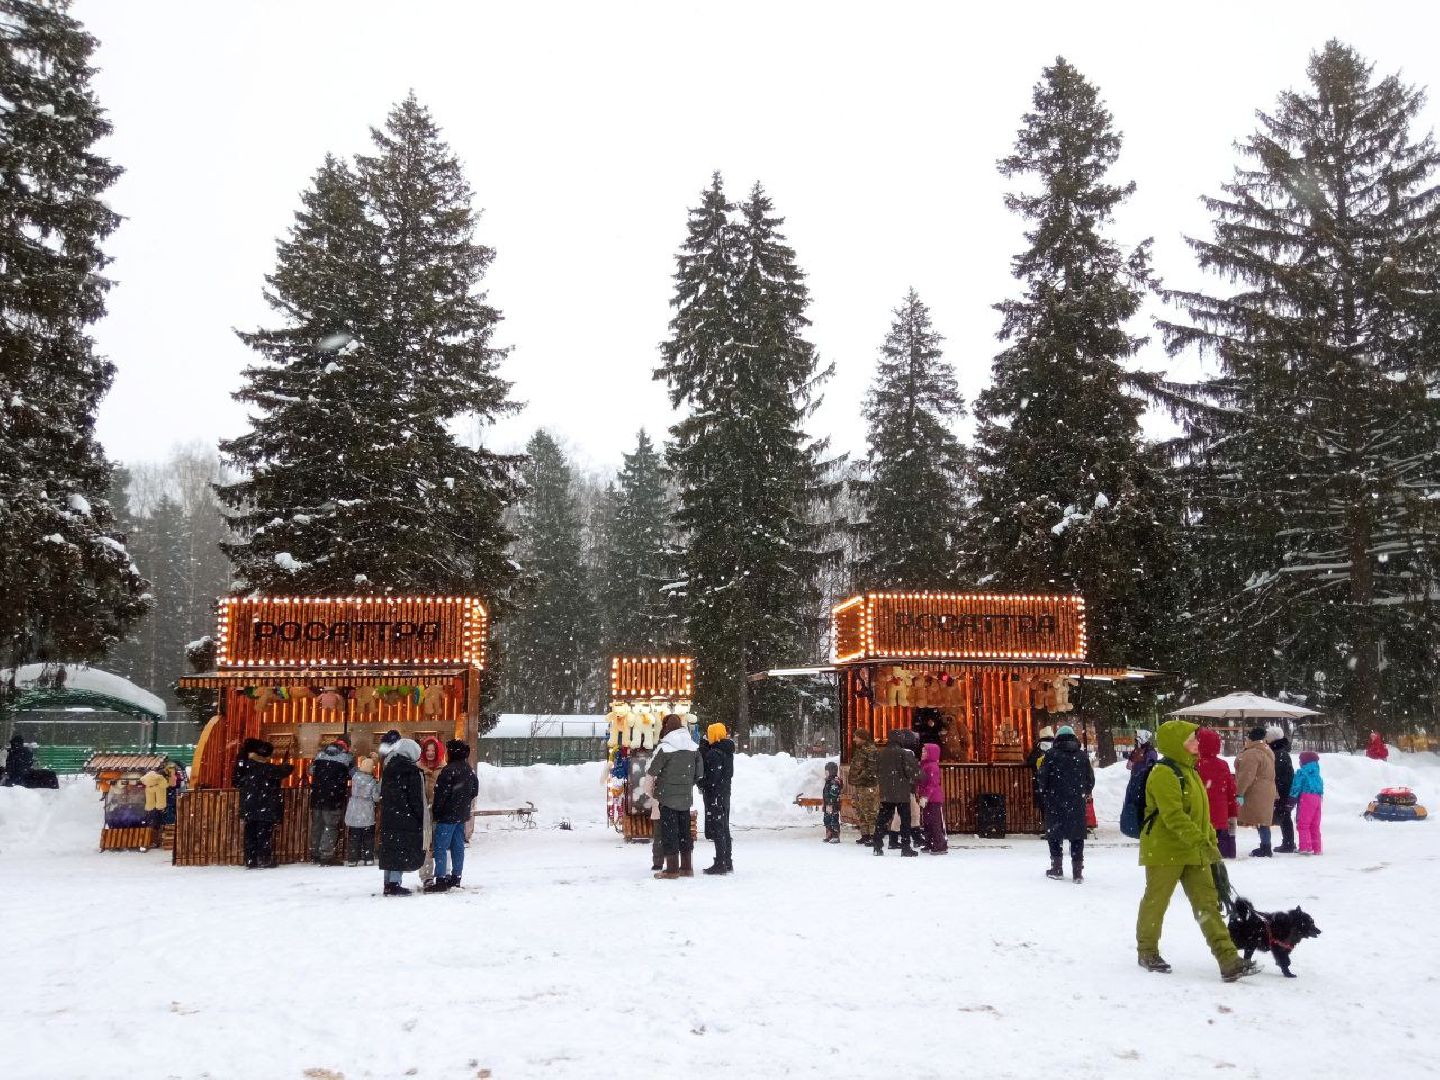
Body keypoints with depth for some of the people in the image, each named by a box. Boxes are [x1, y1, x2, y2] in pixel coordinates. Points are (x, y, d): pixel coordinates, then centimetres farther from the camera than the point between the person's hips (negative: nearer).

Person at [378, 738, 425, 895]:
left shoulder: (388, 769, 12)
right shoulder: (411, 771, -11)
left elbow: (382, 794, 15)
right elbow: (416, 798, -12)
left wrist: (386, 813, 19)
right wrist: (420, 818, -6)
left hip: (388, 817, 7)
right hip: (406, 818, -7)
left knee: (390, 850, 12)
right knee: (402, 851, -3)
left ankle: (388, 884, 16)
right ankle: (395, 884, -6)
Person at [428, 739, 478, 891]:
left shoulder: (449, 770, -17)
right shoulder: (469, 770, 10)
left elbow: (441, 793, -17)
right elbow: (475, 791, 18)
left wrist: (435, 811, -8)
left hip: (448, 815, -8)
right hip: (462, 814, 8)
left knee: (440, 847, -4)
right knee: (458, 846, 13)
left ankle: (441, 880, -7)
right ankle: (456, 877, 18)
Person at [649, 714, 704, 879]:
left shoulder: (665, 747, -14)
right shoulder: (693, 746, 4)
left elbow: (652, 770, -9)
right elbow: (700, 772, 7)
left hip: (668, 796, -6)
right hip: (686, 797, 6)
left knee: (669, 830, 0)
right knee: (684, 830, 13)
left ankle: (672, 868, 1)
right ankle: (686, 867, 18)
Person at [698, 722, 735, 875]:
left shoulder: (714, 753, -18)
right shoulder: (727, 751, 10)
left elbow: (712, 776, -23)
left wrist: (702, 784, -5)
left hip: (715, 794, -9)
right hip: (725, 792, 10)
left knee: (717, 829, -6)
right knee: (724, 829, 15)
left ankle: (720, 864, -4)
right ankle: (727, 862, 22)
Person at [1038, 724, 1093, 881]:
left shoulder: (1052, 754, -6)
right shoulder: (1083, 755, 3)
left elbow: (1043, 777, -8)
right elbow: (1091, 779, 7)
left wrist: (1045, 795, 8)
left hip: (1056, 802, -2)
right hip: (1077, 803, 2)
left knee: (1055, 834, 11)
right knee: (1077, 836, 8)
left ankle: (1056, 868, 13)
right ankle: (1078, 871, 7)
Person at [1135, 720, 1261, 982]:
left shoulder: (1189, 771, 14)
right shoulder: (1164, 774, -18)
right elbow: (1174, 816, -27)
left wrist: (1211, 841, 20)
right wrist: (1201, 842, -32)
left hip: (1193, 852, 9)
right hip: (1165, 851, -9)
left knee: (1208, 904, 3)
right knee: (1156, 901, 6)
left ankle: (1229, 961, 0)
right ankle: (1147, 951, 23)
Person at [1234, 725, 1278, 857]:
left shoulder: (1252, 754, -18)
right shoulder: (1266, 751, 16)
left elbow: (1246, 775, -24)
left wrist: (1240, 792, -23)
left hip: (1256, 793, -10)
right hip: (1267, 790, 10)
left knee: (1261, 821, -7)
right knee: (1262, 820, 14)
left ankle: (1266, 849, -5)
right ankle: (1265, 847, 18)